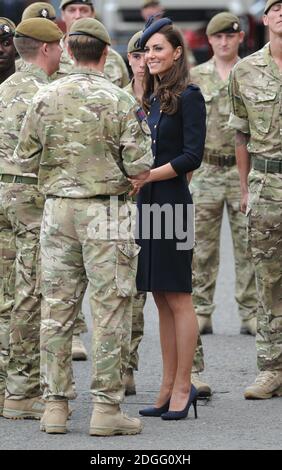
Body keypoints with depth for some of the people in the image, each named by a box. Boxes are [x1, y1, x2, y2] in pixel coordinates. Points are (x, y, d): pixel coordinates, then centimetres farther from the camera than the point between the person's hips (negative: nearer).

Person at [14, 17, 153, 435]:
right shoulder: (120, 102, -9)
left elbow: (25, 159, 4)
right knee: (110, 311, 0)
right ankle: (106, 408, -2)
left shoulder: (46, 99, 1)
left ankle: (55, 405, 10)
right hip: (105, 212, -4)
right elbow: (140, 166, -12)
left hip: (58, 209, 4)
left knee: (57, 309, 9)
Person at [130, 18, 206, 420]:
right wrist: (132, 179, 2)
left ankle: (183, 387, 1)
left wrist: (147, 176, -18)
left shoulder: (188, 97, -7)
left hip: (171, 202, -8)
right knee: (161, 299, 9)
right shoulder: (152, 98, 16)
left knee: (178, 298, -4)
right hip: (148, 205, 8)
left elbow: (192, 156, -14)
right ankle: (169, 387, 13)